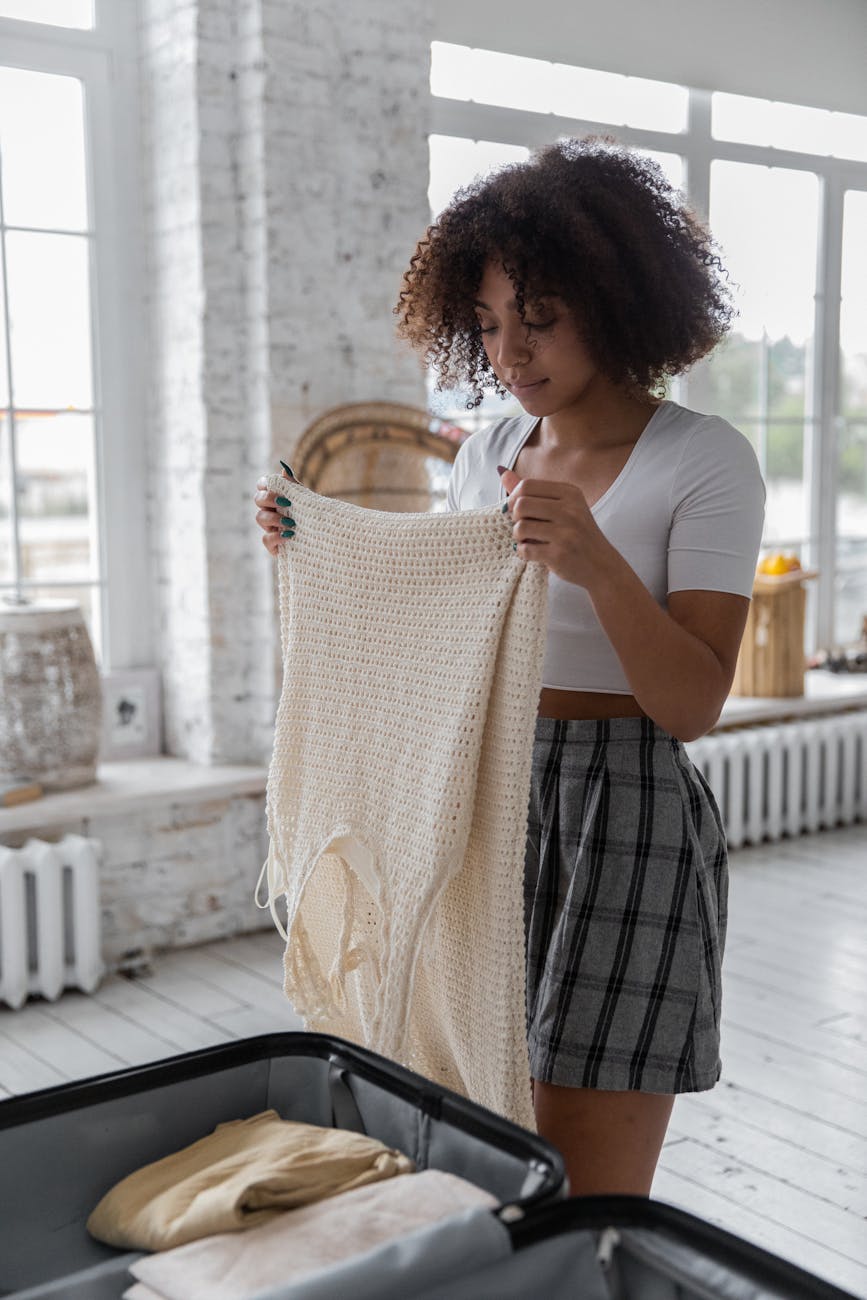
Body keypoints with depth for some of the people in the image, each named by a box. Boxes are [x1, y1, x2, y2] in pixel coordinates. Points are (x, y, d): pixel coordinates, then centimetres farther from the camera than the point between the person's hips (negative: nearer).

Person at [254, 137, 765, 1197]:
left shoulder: (704, 461, -6)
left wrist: (597, 564, -28)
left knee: (584, 1214, -2)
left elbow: (692, 705, -13)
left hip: (626, 818, -5)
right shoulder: (487, 454, 11)